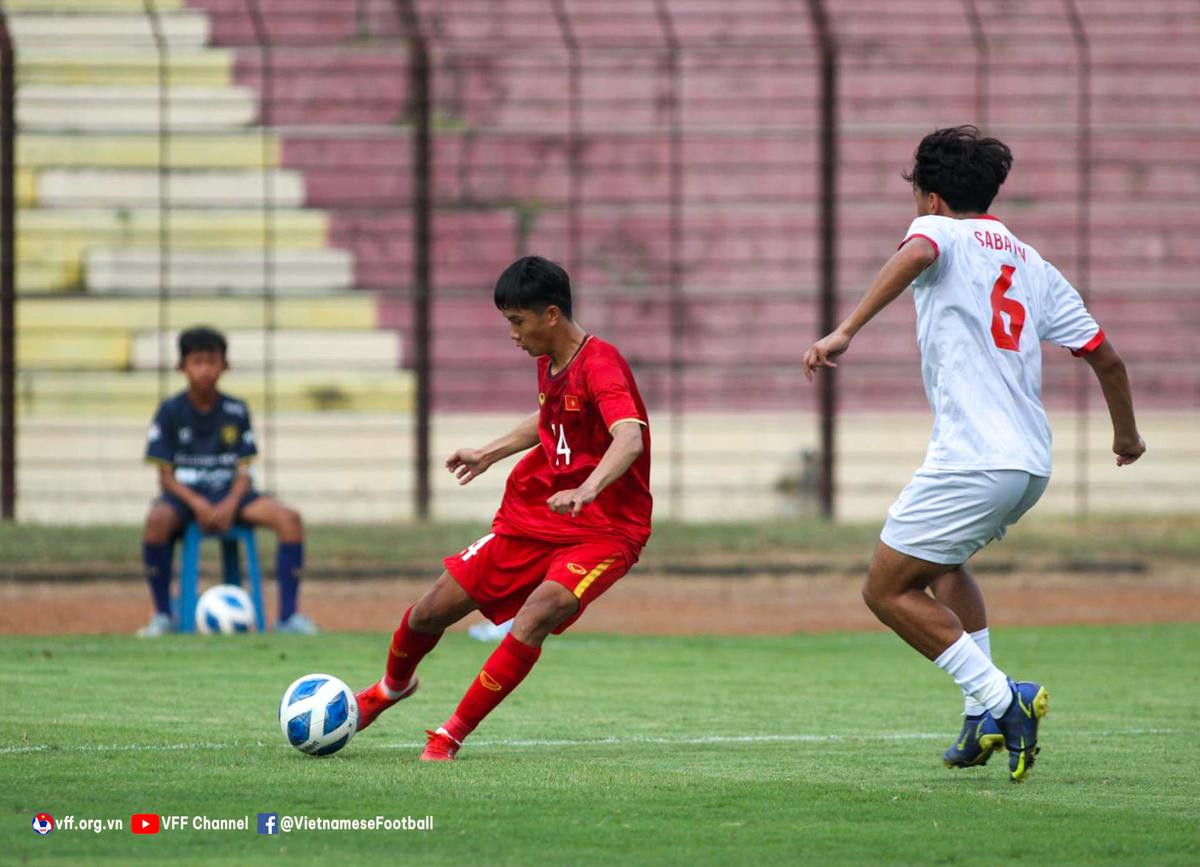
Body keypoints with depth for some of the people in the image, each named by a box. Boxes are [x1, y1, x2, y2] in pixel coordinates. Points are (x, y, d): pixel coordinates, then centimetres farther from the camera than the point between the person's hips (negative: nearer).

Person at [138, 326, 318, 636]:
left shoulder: (236, 411, 5)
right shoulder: (171, 412, -1)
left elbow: (244, 471, 4)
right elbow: (166, 475, -3)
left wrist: (230, 504, -17)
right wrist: (196, 504, -20)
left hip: (229, 494, 2)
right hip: (185, 494, -2)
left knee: (289, 518, -23)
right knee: (157, 520, -38)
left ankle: (288, 616, -19)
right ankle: (162, 615, -24)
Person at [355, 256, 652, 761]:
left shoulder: (599, 365, -22)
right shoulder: (549, 363, 4)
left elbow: (630, 436, -40)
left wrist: (586, 490, -56)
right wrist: (489, 454, 29)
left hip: (602, 532, -8)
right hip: (532, 517, 8)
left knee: (535, 618, -32)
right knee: (431, 611, 8)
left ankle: (450, 737, -18)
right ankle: (392, 687, 41)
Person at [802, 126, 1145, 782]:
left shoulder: (940, 231, 3)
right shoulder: (1032, 263, 20)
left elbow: (915, 255, -23)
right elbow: (1104, 356, 21)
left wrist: (845, 331, -34)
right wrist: (1126, 436, 38)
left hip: (972, 457, -8)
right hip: (1033, 463, 8)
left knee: (889, 591, 2)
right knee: (942, 561, 31)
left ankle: (997, 698, -10)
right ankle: (987, 721, 22)